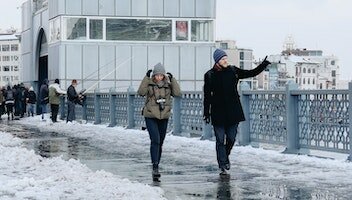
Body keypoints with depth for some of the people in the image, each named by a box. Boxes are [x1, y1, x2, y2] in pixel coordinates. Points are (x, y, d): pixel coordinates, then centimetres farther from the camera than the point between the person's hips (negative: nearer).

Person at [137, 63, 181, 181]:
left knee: (160, 142, 11)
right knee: (155, 140, -18)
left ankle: (156, 166, 24)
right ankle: (155, 167, -20)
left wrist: (172, 79, -12)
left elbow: (177, 93, -8)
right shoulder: (149, 83, -4)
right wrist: (146, 78, -22)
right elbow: (141, 92, -20)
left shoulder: (167, 84, 4)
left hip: (164, 117, 4)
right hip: (150, 117, -4)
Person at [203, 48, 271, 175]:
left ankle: (225, 156, 34)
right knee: (220, 140, -2)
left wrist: (264, 65, -1)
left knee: (231, 138, 5)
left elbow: (252, 73, 10)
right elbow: (207, 96, 2)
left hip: (233, 111, 2)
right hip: (218, 113, -2)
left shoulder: (233, 71, 4)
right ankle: (222, 166, 4)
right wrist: (206, 113, 1)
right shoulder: (210, 75, -2)